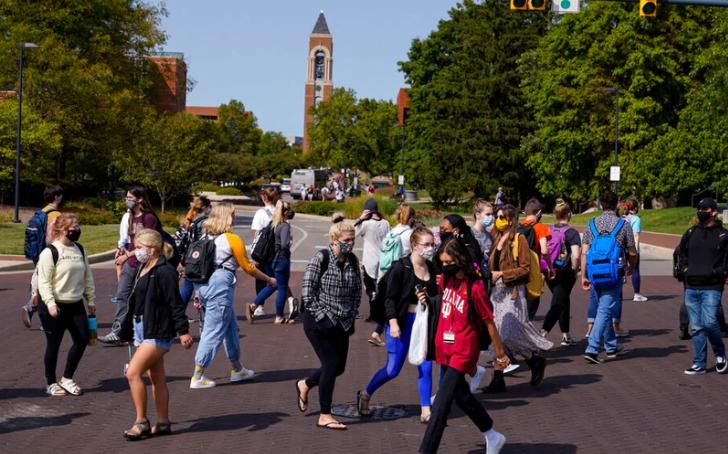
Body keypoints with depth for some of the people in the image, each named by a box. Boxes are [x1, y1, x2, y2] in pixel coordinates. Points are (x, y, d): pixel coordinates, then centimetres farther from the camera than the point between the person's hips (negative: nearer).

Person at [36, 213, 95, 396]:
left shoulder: (80, 250, 10)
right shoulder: (50, 252, -11)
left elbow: (87, 277, 15)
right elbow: (43, 281, -15)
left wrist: (91, 300, 12)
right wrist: (50, 303, -24)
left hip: (75, 305, 6)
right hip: (54, 306, -6)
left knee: (82, 339, 1)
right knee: (53, 344, 3)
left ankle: (67, 378, 16)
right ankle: (52, 383, 17)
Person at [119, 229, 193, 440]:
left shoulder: (164, 272, -15)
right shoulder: (143, 270, 14)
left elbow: (175, 304, -18)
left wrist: (183, 331, -21)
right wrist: (127, 328, 22)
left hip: (157, 332, -9)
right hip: (142, 330, 9)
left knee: (133, 373, -13)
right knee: (157, 378, 13)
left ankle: (141, 422, -5)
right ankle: (163, 423, 20)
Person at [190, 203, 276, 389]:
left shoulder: (208, 238, 13)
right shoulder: (232, 239, -7)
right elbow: (248, 267, -2)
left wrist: (199, 296, 19)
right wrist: (269, 279, 11)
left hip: (203, 284, 8)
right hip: (219, 285, -8)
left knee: (231, 327, 20)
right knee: (213, 331, -3)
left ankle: (237, 370, 30)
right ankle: (197, 377, -2)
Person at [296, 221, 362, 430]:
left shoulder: (352, 261, 5)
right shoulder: (321, 258, -13)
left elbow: (357, 290, 14)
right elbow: (308, 291, -13)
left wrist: (352, 315, 5)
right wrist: (321, 315, -15)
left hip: (342, 323, 7)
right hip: (318, 322, -7)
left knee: (339, 366, 9)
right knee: (331, 364, -8)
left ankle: (305, 384, 38)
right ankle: (325, 416, 3)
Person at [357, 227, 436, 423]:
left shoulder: (432, 269, 5)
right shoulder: (401, 267, -11)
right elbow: (390, 298, -12)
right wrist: (393, 323, -19)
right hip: (403, 321, -5)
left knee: (426, 368, 0)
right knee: (393, 369, 1)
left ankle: (425, 411, 8)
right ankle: (365, 394, 25)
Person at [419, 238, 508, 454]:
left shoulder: (475, 288, -17)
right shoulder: (446, 280, 3)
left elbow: (489, 322, -10)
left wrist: (500, 353, -4)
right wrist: (428, 301, -2)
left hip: (463, 353, -8)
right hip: (445, 350, 8)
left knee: (441, 404, -11)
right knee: (461, 396, 21)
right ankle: (492, 436, 41)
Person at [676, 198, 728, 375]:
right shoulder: (691, 233, 13)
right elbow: (681, 254, 24)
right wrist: (685, 269, 10)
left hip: (712, 288, -5)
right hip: (691, 288, 5)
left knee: (709, 322, -16)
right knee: (696, 327, 6)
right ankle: (699, 364, 12)